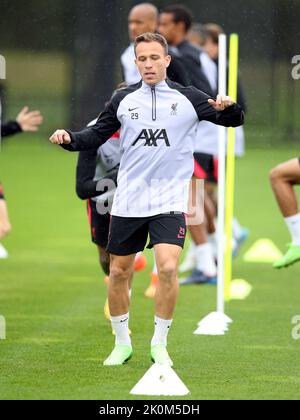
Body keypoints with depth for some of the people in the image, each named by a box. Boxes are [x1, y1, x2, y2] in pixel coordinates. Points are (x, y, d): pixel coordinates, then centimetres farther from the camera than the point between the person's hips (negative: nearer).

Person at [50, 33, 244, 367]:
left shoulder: (188, 98, -1)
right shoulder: (123, 99, 5)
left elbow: (233, 120, 1)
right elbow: (96, 136, 10)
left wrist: (228, 107, -22)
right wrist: (69, 139, -10)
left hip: (170, 201, -3)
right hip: (127, 202, 3)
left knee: (168, 267, -19)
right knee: (118, 273, 7)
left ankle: (159, 344, -4)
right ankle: (122, 343, 25)